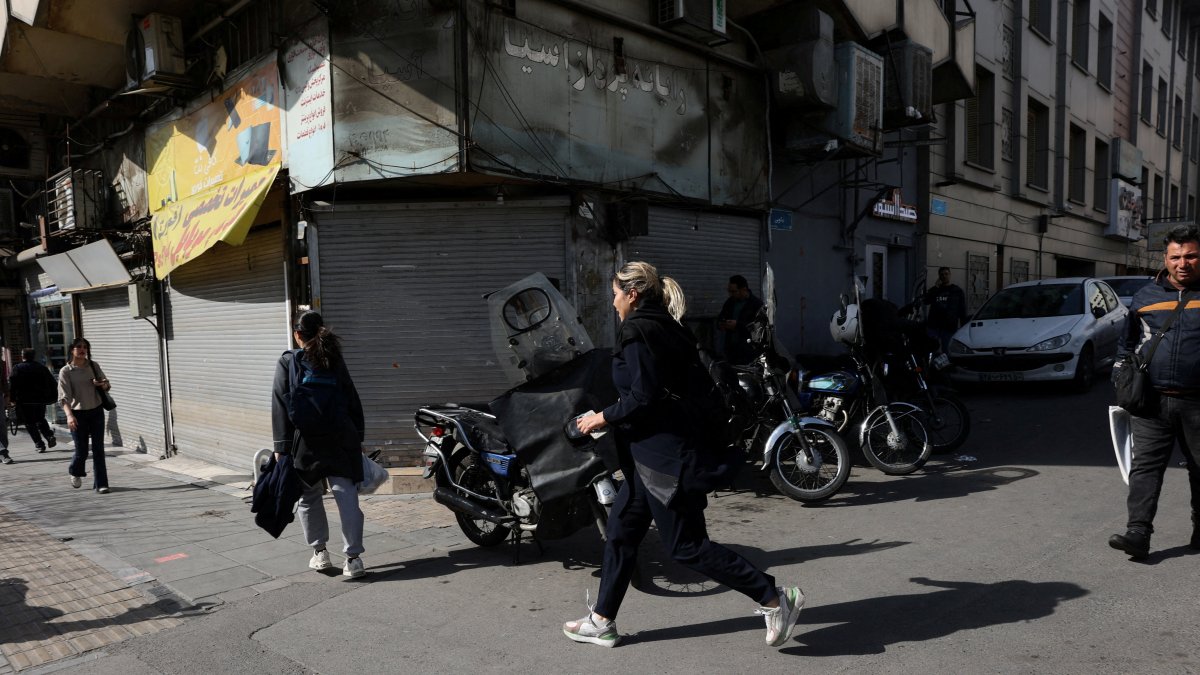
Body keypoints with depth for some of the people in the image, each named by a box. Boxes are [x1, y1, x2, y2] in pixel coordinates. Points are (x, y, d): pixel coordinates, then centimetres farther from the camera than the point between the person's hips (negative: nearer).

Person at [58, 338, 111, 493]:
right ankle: (75, 473, 36)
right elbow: (64, 397, -13)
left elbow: (107, 385, 13)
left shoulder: (93, 366, 4)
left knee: (98, 449, 1)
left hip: (96, 412, 3)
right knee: (82, 450, 3)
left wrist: (103, 384, -11)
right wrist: (69, 415, -27)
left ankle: (101, 483, 6)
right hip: (78, 414, -3)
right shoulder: (66, 371, -7)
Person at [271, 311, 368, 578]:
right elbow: (353, 400, 6)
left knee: (309, 497, 16)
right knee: (347, 496, -1)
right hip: (340, 439, 1)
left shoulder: (287, 362, 0)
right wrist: (358, 437, 11)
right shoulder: (335, 360, 7)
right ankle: (353, 558, -3)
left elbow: (280, 405, -4)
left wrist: (281, 446, -3)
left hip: (305, 441, -1)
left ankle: (320, 552, 22)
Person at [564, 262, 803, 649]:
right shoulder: (666, 328, 13)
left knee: (686, 546, -2)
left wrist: (603, 417, -10)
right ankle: (602, 621, 26)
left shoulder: (638, 330, -16)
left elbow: (643, 397, -23)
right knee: (620, 534, 16)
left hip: (661, 455, -11)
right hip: (654, 453, 11)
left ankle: (774, 598, 7)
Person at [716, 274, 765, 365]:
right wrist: (720, 324, 1)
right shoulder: (730, 302, 13)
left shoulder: (757, 304, -8)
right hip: (730, 349, 6)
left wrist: (737, 325, -21)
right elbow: (720, 317, 25)